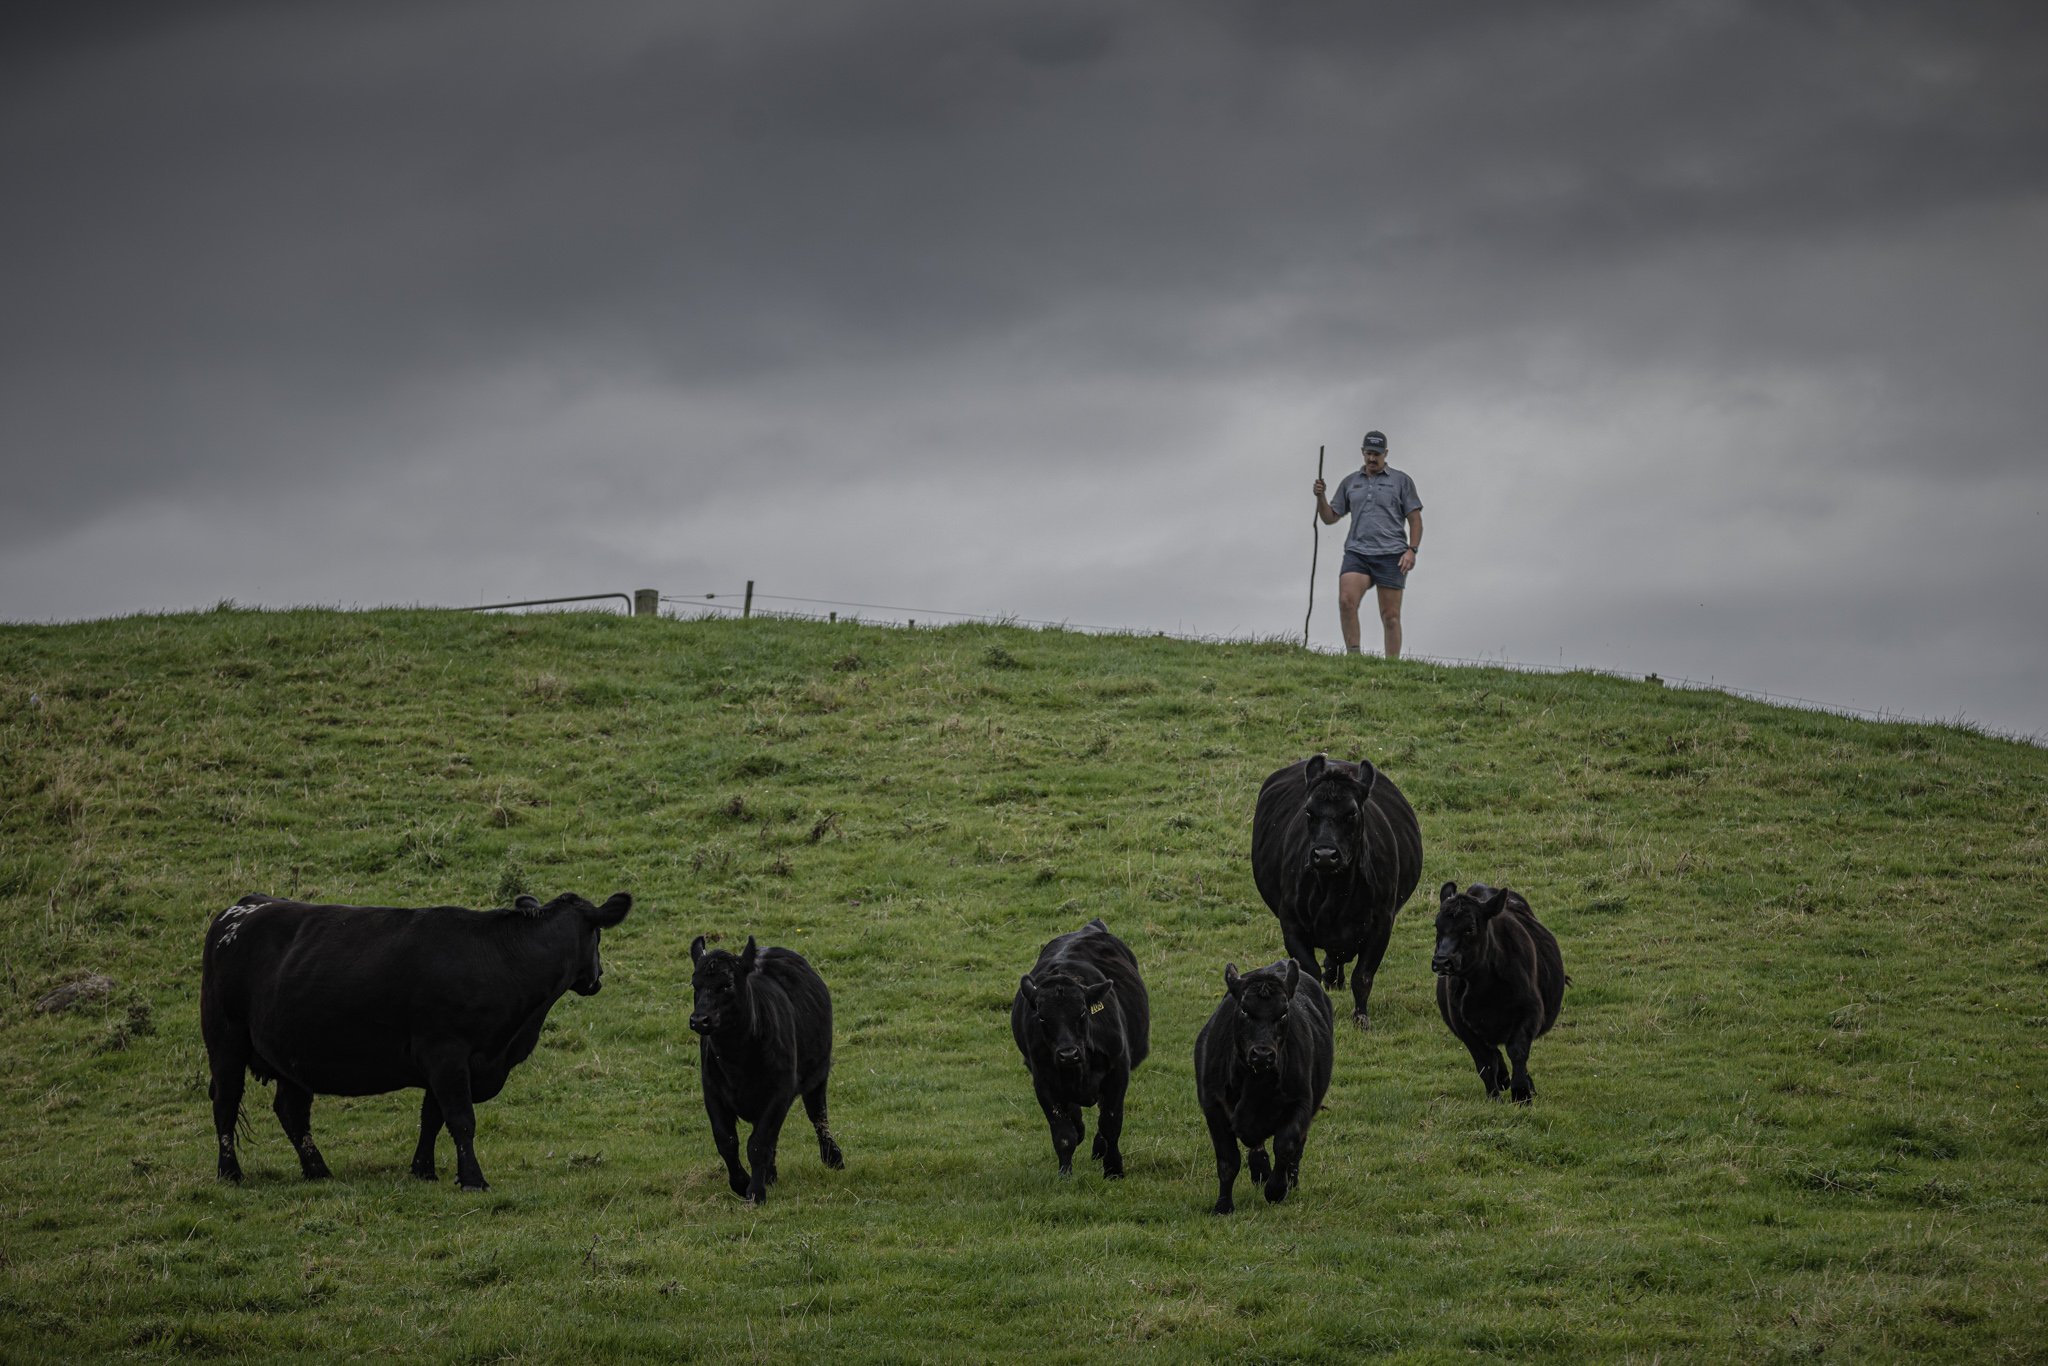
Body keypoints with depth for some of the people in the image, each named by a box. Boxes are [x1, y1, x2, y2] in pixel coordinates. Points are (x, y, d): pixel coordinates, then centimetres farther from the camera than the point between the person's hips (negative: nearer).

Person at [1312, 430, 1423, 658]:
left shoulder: (1401, 481, 9)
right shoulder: (1350, 482, 18)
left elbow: (1415, 519, 5)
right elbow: (1329, 517, 19)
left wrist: (1412, 550, -8)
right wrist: (1320, 497, 0)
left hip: (1391, 554, -2)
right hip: (1357, 553, 2)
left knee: (1390, 615, -3)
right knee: (1346, 601, -22)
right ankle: (1353, 655, -17)